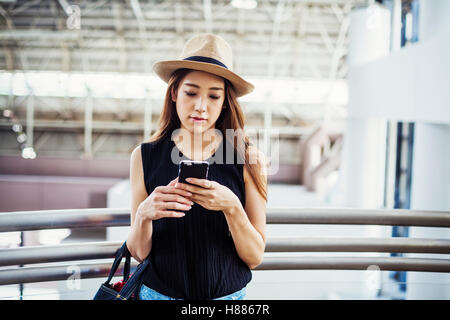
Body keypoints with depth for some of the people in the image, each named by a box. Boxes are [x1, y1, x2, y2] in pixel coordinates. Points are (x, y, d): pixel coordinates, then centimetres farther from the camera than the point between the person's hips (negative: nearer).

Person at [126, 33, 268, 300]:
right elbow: (139, 253, -4)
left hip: (228, 295, 0)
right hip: (158, 292, 1)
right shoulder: (144, 157, -8)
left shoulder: (249, 160, -9)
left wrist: (231, 206, -25)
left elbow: (255, 256, -10)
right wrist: (144, 215, -23)